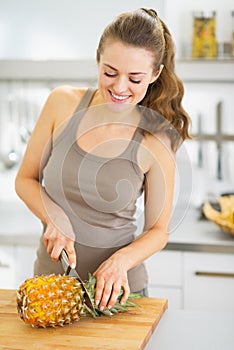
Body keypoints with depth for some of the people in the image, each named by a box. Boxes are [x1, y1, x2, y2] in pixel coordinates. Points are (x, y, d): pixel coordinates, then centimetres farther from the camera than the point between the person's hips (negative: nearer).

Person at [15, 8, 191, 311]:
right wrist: (55, 218, -15)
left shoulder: (156, 140, -13)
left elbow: (158, 230, -4)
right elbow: (25, 179, 2)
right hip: (50, 278, 2)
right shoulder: (63, 103, -8)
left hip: (115, 289, -2)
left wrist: (122, 259, -22)